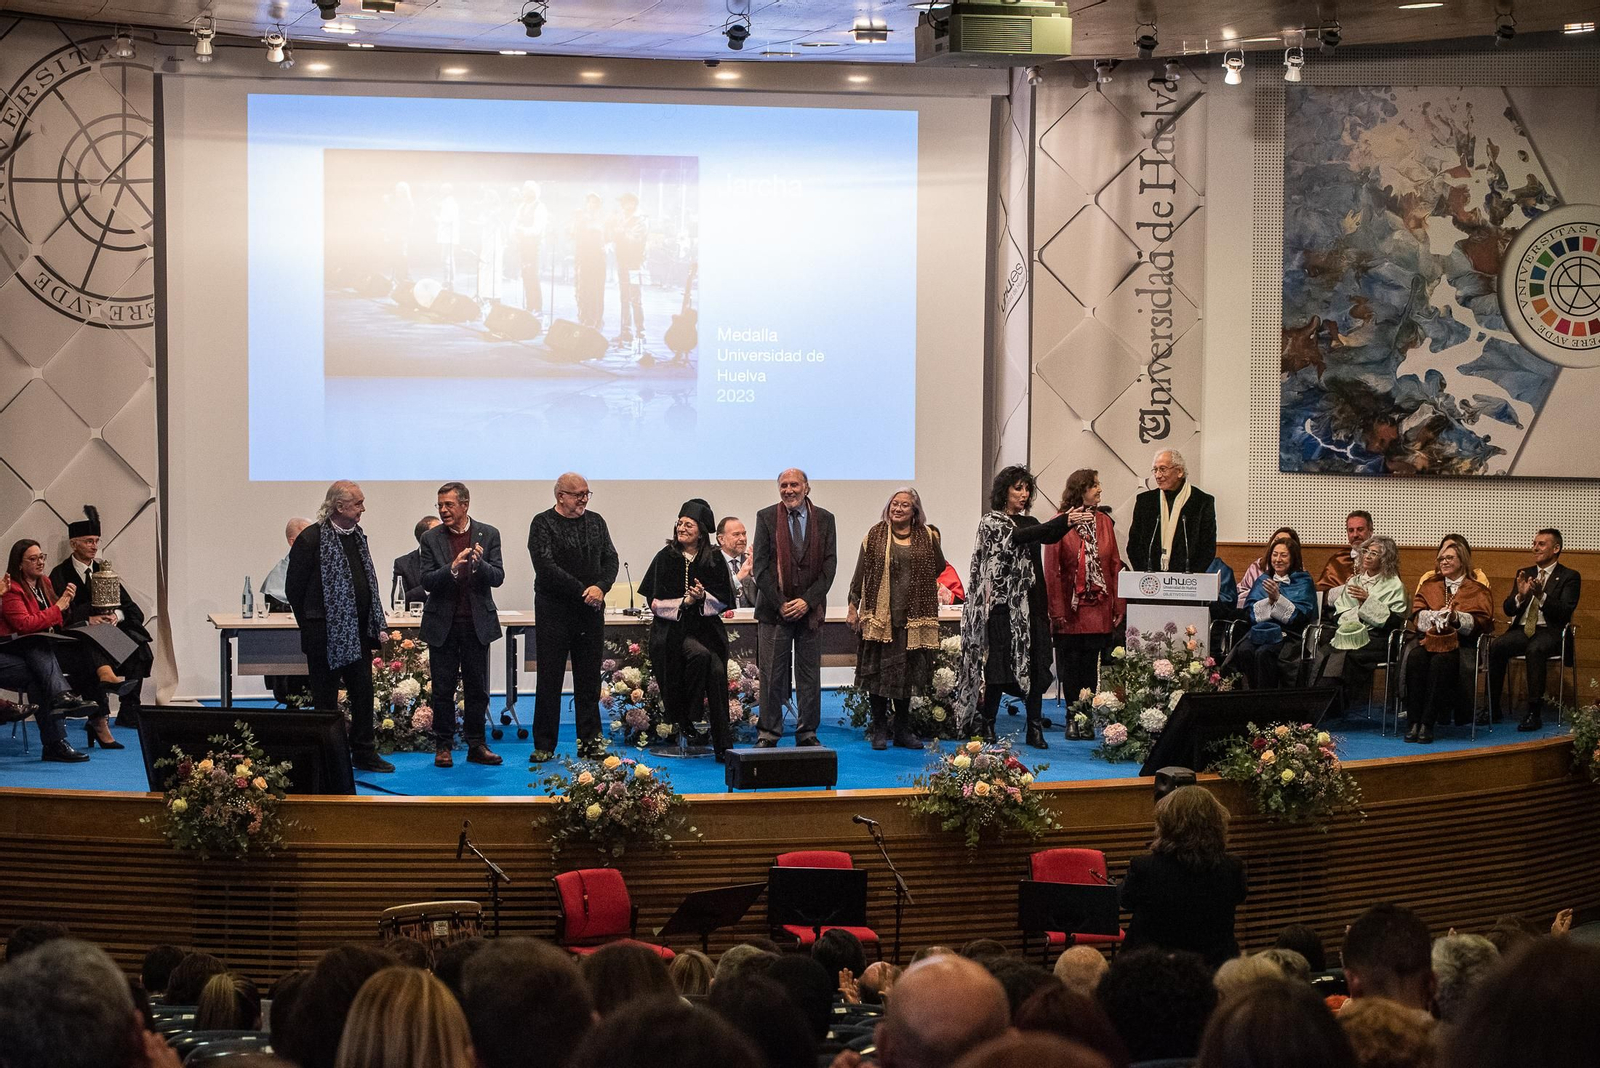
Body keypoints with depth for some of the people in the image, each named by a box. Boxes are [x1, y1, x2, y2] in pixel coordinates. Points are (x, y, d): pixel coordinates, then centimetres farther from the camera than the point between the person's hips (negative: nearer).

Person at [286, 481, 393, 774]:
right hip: (326, 634, -7)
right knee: (326, 697, 2)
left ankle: (364, 752, 18)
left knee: (363, 693, 9)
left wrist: (374, 624, 13)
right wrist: (311, 626, -3)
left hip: (358, 632, 7)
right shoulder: (311, 538, -12)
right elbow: (294, 588, -8)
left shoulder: (358, 536, 11)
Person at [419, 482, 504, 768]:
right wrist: (453, 568, -24)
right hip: (443, 624, 0)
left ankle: (476, 745, 14)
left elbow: (498, 578, -4)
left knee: (477, 688, 6)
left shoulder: (488, 535, 1)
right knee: (443, 690, 4)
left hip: (477, 623, 1)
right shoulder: (431, 539, 0)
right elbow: (427, 582, -7)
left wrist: (479, 563, -24)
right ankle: (443, 746, 11)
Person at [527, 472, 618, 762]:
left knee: (589, 679, 6)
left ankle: (590, 740, 11)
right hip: (553, 610, -4)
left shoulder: (595, 522, 12)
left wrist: (601, 587, -12)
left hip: (591, 610, 4)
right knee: (549, 679, -1)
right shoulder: (543, 524, -4)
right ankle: (544, 745, 4)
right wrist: (582, 590, -16)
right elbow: (546, 567, -14)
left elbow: (610, 559, 8)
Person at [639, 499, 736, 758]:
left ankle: (722, 746, -12)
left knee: (717, 673, -20)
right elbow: (655, 600, 0)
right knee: (700, 654, -33)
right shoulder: (666, 557, 2)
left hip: (707, 627, 2)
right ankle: (685, 718, -14)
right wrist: (684, 603, -14)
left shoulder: (714, 560, 6)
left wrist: (703, 598, -14)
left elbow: (723, 600, 6)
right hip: (673, 628, -2)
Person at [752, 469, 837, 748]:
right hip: (774, 609, -1)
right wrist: (780, 604, -9)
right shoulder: (766, 517, 1)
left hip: (810, 609, 1)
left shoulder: (824, 519, 5)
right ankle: (769, 733, 5)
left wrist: (807, 601, -9)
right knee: (772, 675, -1)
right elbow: (761, 566, -2)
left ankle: (807, 733, 13)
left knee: (810, 675, 5)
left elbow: (829, 566, 2)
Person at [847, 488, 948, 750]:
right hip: (879, 614, -1)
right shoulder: (876, 535, 3)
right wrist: (853, 607, 2)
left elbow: (939, 568, 16)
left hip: (913, 617, 1)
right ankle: (880, 730, 8)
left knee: (907, 672, 6)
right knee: (879, 669, 0)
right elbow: (860, 574, 4)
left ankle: (902, 729, 16)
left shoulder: (926, 537, 5)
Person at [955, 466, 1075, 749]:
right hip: (1003, 603, -5)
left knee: (1035, 665, -1)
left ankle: (1035, 729, 1)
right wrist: (1061, 521, -28)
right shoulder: (991, 521, 0)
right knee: (999, 663, -6)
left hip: (1030, 603, 5)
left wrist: (1067, 524, -26)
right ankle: (986, 727, 3)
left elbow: (1048, 537, -3)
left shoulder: (1030, 522, 18)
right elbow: (1016, 537, -19)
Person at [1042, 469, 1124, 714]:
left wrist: (1119, 606, 2)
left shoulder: (1104, 522, 9)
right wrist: (1057, 611, -11)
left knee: (1090, 669, 6)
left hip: (1099, 609, 3)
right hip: (1071, 610, -3)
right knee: (1070, 671, 2)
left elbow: (1115, 565, 8)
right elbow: (1051, 571, -5)